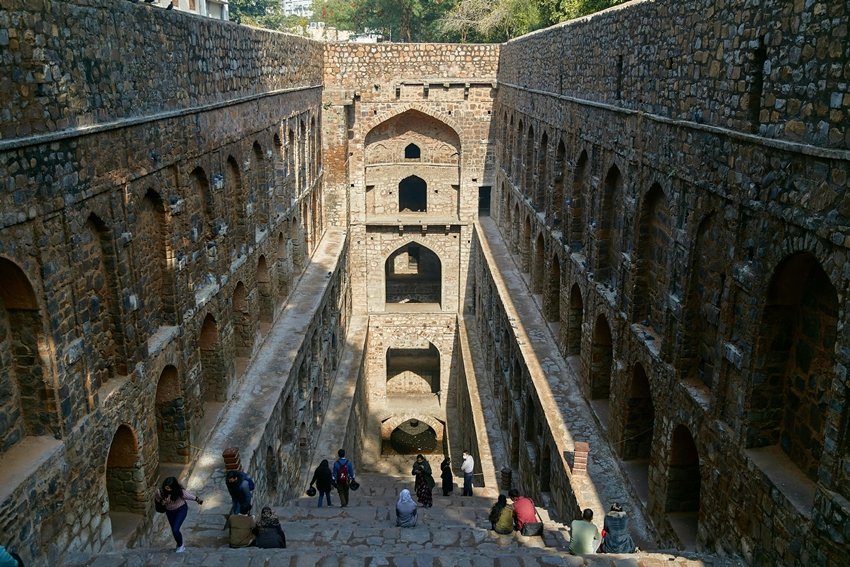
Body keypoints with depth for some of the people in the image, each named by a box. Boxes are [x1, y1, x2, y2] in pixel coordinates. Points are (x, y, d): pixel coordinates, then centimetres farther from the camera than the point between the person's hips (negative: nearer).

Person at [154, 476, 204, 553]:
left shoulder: (180, 491, -31)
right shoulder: (160, 491, -24)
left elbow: (189, 495, -15)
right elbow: (157, 498, -1)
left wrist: (198, 500, -2)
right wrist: (162, 502, -20)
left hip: (181, 509, -4)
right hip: (169, 511, 4)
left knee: (175, 530, -15)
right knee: (174, 530, 15)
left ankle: (180, 545, 12)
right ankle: (179, 546, 40)